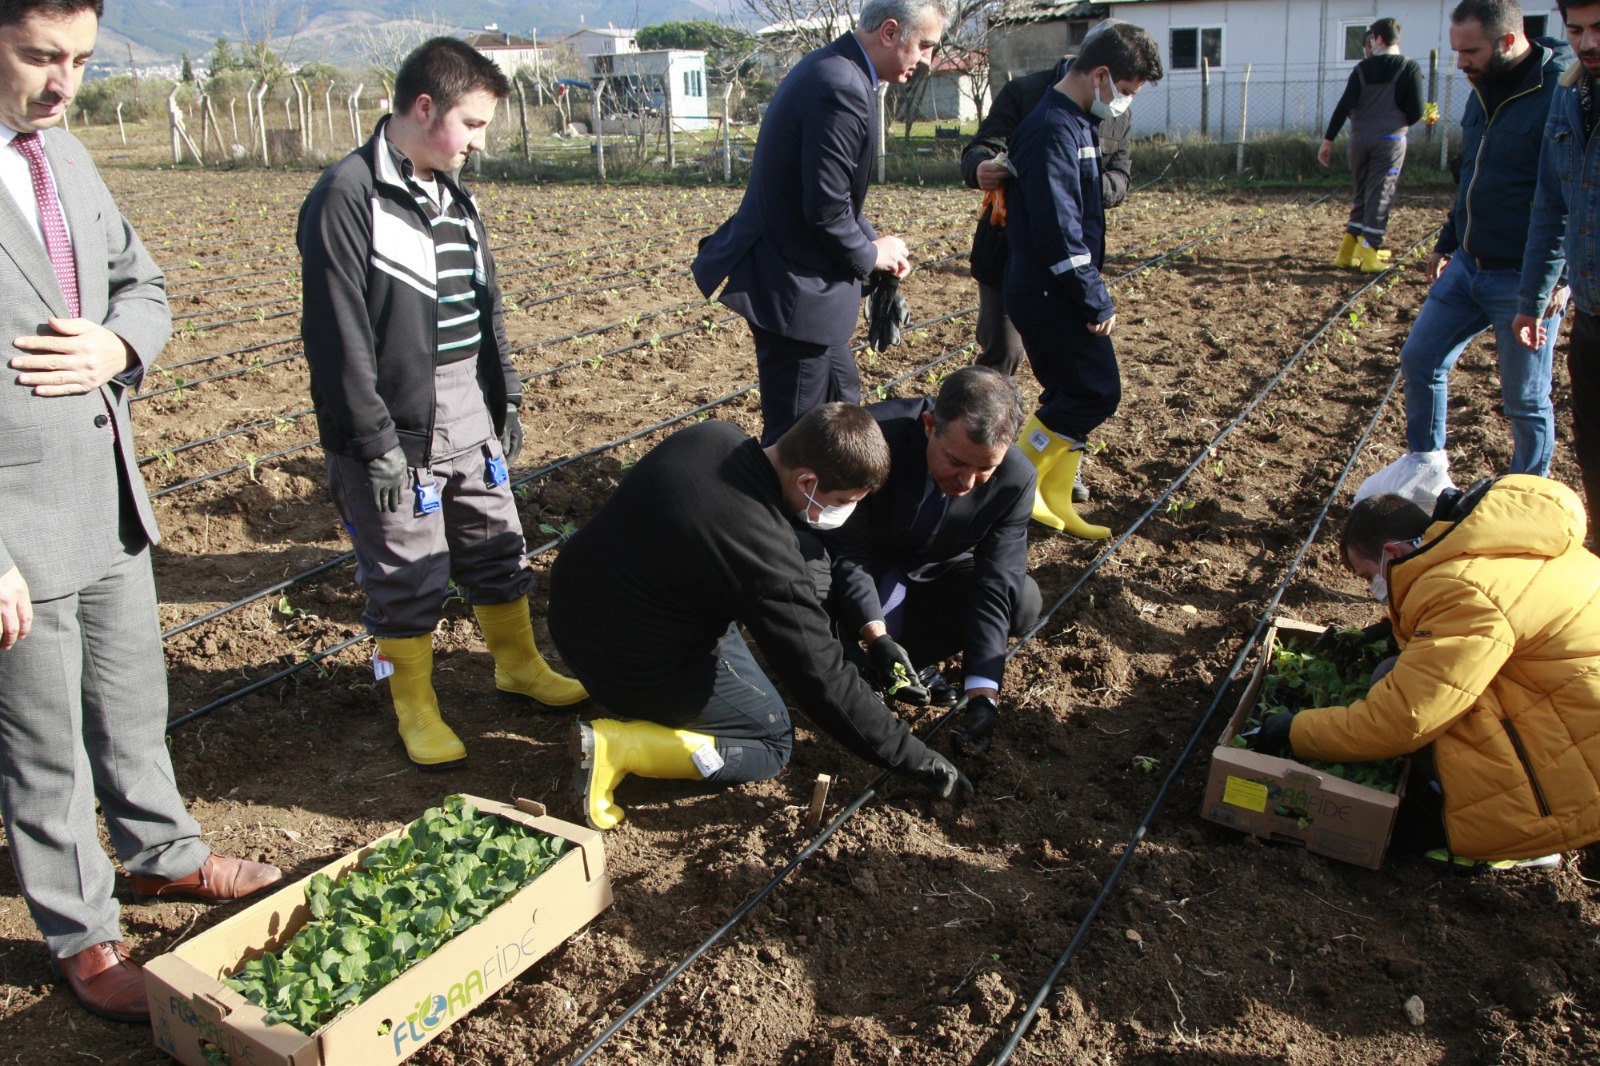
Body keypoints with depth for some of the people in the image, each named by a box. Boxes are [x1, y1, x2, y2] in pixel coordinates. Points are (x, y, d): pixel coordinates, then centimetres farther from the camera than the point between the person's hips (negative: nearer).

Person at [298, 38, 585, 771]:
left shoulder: (452, 195, 10)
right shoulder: (349, 197, -16)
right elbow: (338, 336, -19)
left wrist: (505, 398, 16)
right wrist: (375, 443, -18)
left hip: (471, 425, 8)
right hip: (398, 435, -7)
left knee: (498, 549, 19)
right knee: (407, 580, 6)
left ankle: (518, 664, 39)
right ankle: (414, 707, 25)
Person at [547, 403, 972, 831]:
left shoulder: (710, 435, -10)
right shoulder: (766, 559, -31)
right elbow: (825, 683, -22)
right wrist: (918, 760, -10)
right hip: (626, 664, -8)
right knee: (773, 743, 11)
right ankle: (615, 746, -5)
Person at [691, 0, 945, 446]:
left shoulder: (833, 69, 11)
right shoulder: (843, 90, -23)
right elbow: (825, 210, -24)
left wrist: (873, 243, 7)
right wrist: (870, 255, -7)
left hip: (794, 274, 11)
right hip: (791, 287, -11)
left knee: (841, 399, 21)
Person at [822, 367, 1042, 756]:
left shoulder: (1016, 479, -25)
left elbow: (994, 587, -22)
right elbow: (846, 551, -25)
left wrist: (982, 696, -32)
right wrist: (875, 637, -38)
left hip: (931, 573, 3)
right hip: (861, 568, -3)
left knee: (1023, 601, -18)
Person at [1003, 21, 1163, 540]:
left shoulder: (1075, 123, 14)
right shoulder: (1053, 129, -17)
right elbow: (1058, 231, -22)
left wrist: (1091, 294, 17)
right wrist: (1097, 302, -17)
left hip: (1053, 293, 10)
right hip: (1048, 294, -10)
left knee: (1072, 395, 12)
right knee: (1097, 390, -7)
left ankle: (1054, 502, 21)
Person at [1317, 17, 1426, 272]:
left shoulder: (1363, 68, 3)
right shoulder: (1410, 68, -2)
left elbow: (1344, 106, -5)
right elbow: (1416, 112, -6)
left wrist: (1328, 140, -3)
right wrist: (1398, 122, 15)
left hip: (1360, 139, 3)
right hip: (1390, 140, -3)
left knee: (1362, 194, 14)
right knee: (1380, 196, 2)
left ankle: (1347, 253, 11)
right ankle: (1369, 254, -2)